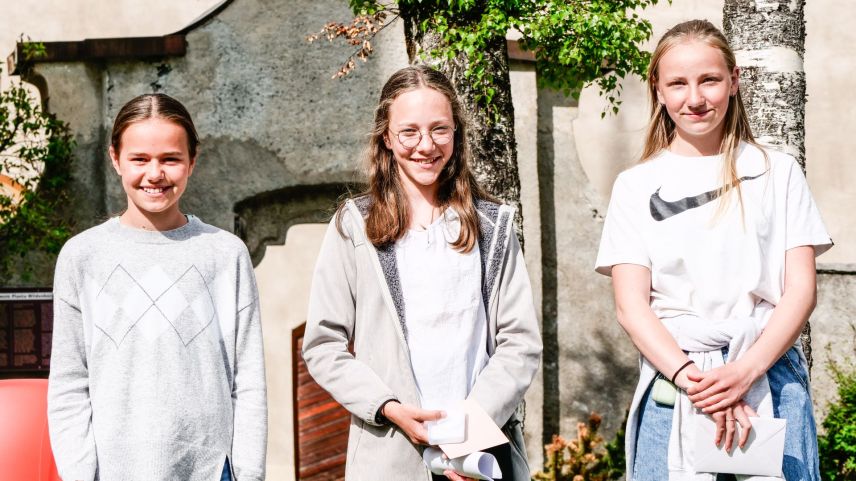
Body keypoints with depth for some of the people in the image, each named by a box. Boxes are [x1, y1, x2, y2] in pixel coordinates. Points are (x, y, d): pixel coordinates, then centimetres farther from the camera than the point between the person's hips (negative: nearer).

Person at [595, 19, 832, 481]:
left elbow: (801, 288, 2)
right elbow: (630, 304, 0)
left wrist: (747, 370, -13)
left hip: (771, 376, 0)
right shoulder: (636, 186, 8)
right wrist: (691, 378, -15)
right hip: (672, 381, 0)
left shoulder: (778, 172, 8)